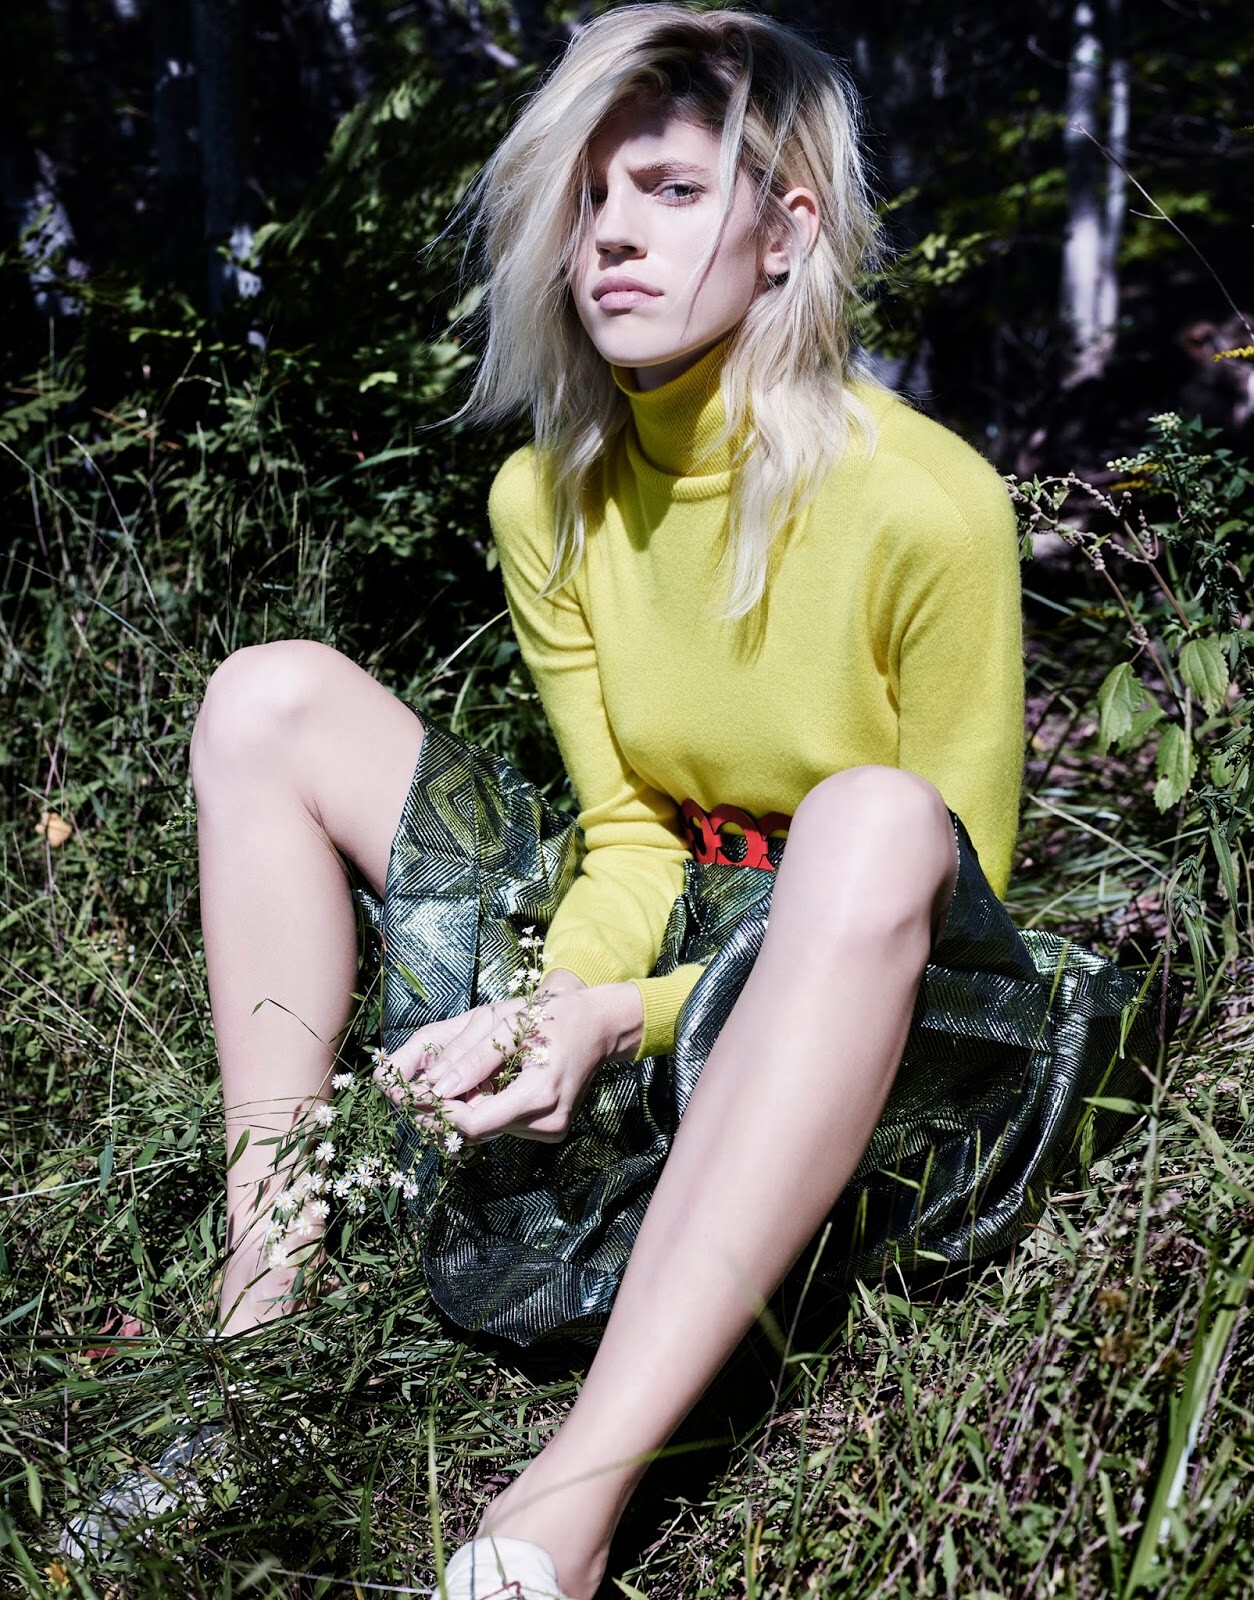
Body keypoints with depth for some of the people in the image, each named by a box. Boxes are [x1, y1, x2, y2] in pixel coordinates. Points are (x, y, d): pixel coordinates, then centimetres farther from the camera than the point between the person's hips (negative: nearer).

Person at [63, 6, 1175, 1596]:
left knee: (871, 821, -41)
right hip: (664, 941, 6)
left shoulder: (925, 502, -19)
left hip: (877, 1017, -5)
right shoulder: (552, 498, -3)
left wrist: (623, 1016, -26)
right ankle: (266, 1286, -10)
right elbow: (628, 838, 1)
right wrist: (556, 1005, -22)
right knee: (273, 698, -4)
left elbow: (957, 887, -15)